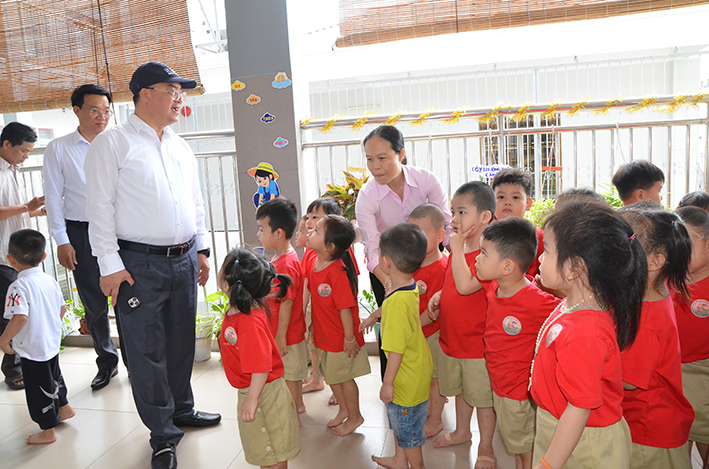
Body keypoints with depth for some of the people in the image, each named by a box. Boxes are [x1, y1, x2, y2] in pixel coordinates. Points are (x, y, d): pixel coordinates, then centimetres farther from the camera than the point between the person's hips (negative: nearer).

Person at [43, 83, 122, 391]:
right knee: (94, 305, 8)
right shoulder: (58, 149, 4)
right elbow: (53, 196, 3)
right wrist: (61, 241, -2)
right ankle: (107, 363, 25)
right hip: (80, 233, 0)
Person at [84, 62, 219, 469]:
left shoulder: (181, 147, 14)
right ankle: (163, 435, 17)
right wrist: (110, 265, -12)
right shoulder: (112, 143, -4)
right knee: (147, 350, 2)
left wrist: (201, 249, 15)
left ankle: (182, 409, 36)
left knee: (182, 341, 16)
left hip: (184, 260, 6)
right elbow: (100, 207, -8)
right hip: (139, 264, -5)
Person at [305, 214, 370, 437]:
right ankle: (344, 410, 44)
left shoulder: (337, 272, -29)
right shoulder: (313, 264, -3)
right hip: (323, 335, 8)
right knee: (331, 375, 22)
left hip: (341, 337, -8)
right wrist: (313, 326, 16)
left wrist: (349, 338, -18)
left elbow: (345, 308, -24)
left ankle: (355, 416, 32)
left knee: (344, 377, 10)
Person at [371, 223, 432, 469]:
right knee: (399, 422, 29)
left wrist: (387, 382, -16)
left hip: (408, 381, -9)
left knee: (408, 430, 14)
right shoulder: (410, 288, -5)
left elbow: (396, 349, -27)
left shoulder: (397, 302, -33)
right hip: (416, 372, 9)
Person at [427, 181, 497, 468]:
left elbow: (465, 286, -34)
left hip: (477, 344, -8)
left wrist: (457, 247, -27)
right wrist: (438, 296, 0)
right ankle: (462, 432, 47)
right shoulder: (458, 250, 6)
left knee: (483, 397, 10)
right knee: (461, 390, 26)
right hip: (450, 338, 8)